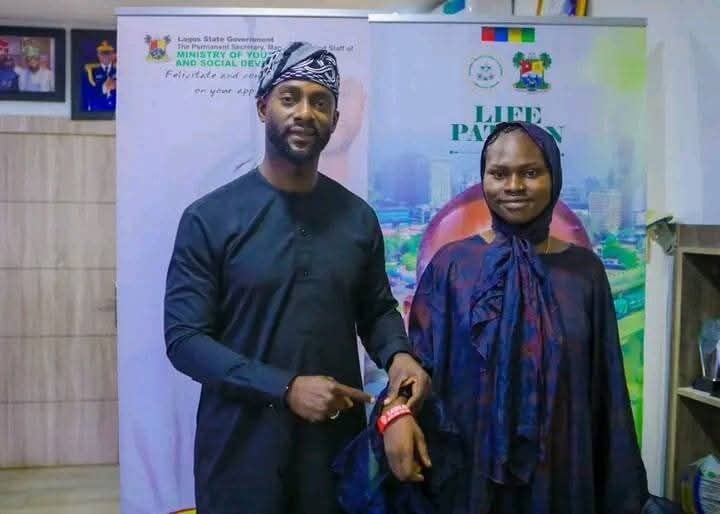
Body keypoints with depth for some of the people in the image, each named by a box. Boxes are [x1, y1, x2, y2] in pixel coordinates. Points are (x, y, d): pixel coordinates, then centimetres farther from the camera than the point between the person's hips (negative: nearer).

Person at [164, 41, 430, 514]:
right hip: (241, 444, -2)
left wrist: (397, 355, -10)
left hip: (337, 439, 3)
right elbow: (185, 339, -11)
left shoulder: (358, 218, 2)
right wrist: (285, 388, -20)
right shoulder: (210, 218, -8)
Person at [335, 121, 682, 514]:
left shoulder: (584, 269, 0)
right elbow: (418, 358, -5)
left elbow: (605, 387, 3)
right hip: (466, 469, -1)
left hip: (560, 471, 1)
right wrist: (396, 412, -25)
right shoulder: (451, 263, -4)